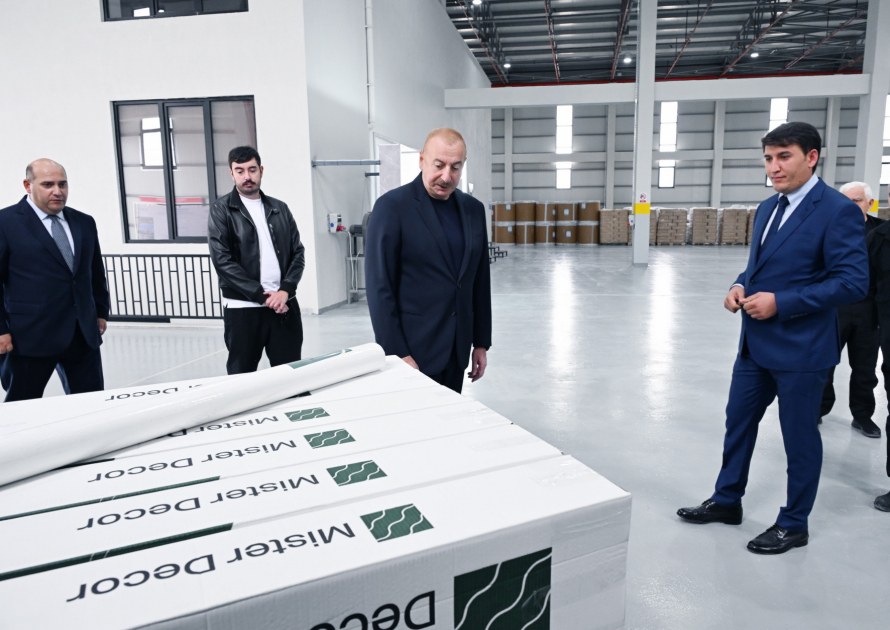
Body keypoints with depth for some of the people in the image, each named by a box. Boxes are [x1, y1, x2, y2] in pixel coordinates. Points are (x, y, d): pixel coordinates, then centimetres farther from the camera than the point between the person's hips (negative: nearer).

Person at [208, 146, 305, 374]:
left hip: (284, 305, 3)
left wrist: (286, 290, -8)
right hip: (242, 308, -3)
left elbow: (298, 252, 8)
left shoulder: (279, 208, 12)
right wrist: (261, 295, -14)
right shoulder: (221, 210, 0)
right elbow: (222, 260, -9)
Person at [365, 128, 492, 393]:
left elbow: (480, 280, 12)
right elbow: (379, 287, -13)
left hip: (456, 349, 6)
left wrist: (481, 342, 11)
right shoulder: (392, 206, -11)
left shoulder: (473, 209, 7)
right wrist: (397, 354, -16)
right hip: (412, 350, -5)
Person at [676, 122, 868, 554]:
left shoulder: (838, 210, -14)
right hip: (755, 342, 8)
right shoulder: (767, 208, 11)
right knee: (738, 421, 17)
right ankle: (726, 500, 35)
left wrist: (781, 303, -23)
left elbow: (853, 282, -19)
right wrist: (740, 286, -2)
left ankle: (794, 524, 28)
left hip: (801, 348, -8)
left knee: (799, 437, 9)